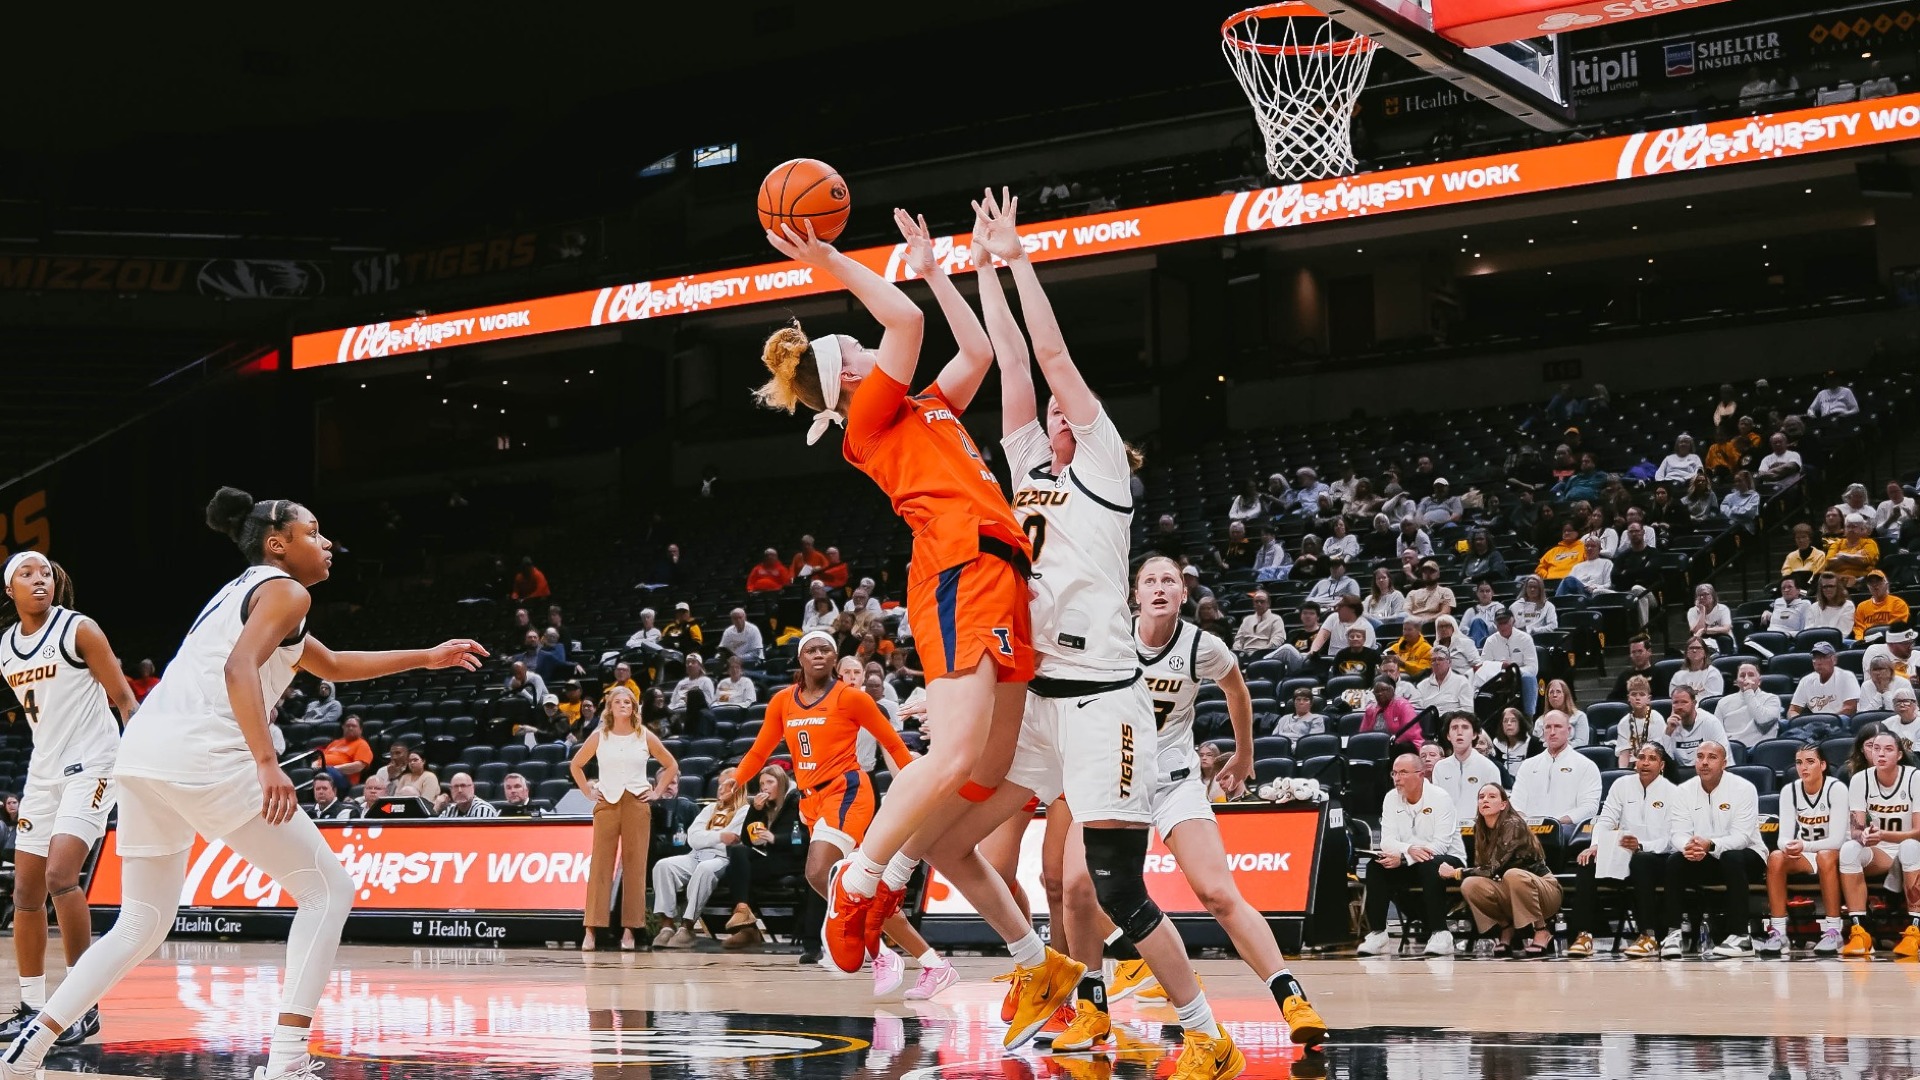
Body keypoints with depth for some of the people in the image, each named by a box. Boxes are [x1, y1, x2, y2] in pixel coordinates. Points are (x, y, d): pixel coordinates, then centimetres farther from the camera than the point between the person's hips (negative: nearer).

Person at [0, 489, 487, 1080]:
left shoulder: (242, 591, 31)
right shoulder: (284, 590, 3)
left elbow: (334, 665, 42)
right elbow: (240, 667, -16)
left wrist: (427, 658, 41)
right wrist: (267, 763, -25)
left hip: (142, 752, 9)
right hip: (201, 754, -9)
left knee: (142, 925, 19)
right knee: (328, 891, 0)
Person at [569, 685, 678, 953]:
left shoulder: (645, 737, 6)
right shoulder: (599, 737, 6)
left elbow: (671, 765, 13)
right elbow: (575, 765, 16)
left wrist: (658, 792, 5)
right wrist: (587, 792, 6)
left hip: (637, 804, 0)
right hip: (606, 804, 0)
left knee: (635, 866, -1)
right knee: (600, 865, -6)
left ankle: (629, 931, 2)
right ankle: (590, 930, -8)